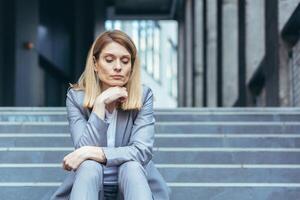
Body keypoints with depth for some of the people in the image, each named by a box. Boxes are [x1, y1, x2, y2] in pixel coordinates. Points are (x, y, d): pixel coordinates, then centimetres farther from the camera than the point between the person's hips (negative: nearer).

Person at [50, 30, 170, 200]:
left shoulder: (143, 95, -5)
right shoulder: (76, 97, -3)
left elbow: (143, 151, -17)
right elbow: (84, 149, -15)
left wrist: (93, 153, -24)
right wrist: (100, 103, -21)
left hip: (132, 185, 0)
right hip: (91, 186, 0)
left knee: (131, 166, -31)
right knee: (89, 166, -31)